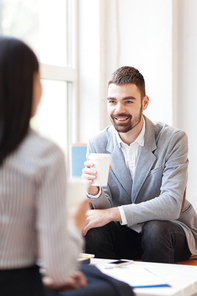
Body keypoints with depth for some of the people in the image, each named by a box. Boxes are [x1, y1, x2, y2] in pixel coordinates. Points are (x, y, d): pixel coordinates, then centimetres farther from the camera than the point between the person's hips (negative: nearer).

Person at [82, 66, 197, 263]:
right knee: (93, 231, -27)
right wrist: (93, 190, -31)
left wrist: (112, 214, -32)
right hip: (124, 233, 2)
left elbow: (172, 205, -25)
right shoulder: (97, 143, -4)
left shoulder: (173, 140, -15)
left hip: (170, 230, -2)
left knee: (155, 229, -34)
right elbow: (104, 208, -7)